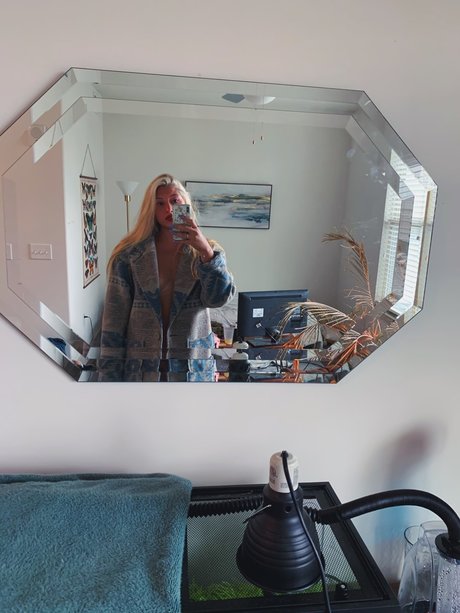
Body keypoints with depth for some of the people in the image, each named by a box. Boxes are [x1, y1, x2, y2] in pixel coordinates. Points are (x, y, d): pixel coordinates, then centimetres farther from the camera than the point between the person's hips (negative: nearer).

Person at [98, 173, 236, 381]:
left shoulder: (207, 252, 0)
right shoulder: (128, 255, -4)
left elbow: (219, 298, -16)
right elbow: (115, 318, -4)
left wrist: (206, 251, -29)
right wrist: (110, 375, -7)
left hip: (191, 368, 1)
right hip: (142, 368, 0)